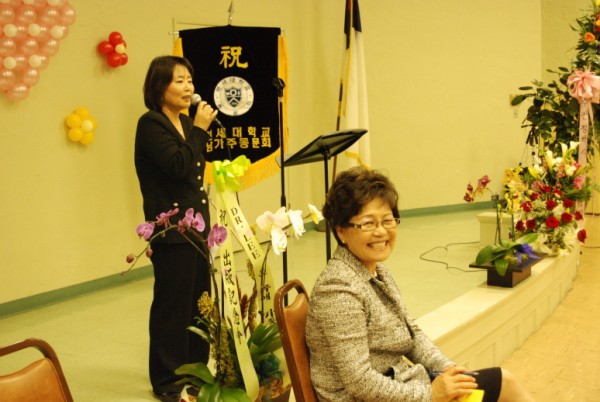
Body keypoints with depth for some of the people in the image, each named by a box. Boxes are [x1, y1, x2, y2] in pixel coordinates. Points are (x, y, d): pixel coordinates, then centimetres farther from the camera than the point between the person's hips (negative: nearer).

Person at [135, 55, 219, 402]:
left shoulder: (185, 121, 12)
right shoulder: (151, 124, -12)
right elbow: (179, 167, -24)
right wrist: (199, 129, -17)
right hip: (171, 229, -8)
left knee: (199, 300, 13)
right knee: (172, 304, 0)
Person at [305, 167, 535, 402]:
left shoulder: (377, 270, 4)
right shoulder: (339, 289, -25)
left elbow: (410, 331, 12)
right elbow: (360, 382, -27)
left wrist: (447, 369, -4)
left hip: (399, 381, 9)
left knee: (502, 381, 10)